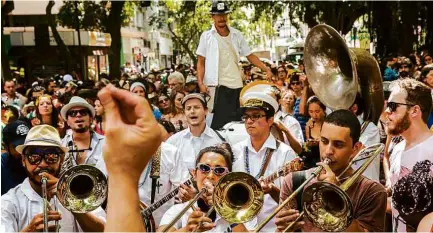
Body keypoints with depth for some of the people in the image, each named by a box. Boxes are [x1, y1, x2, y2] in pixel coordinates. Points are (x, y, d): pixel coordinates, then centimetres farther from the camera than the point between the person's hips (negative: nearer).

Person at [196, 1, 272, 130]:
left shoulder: (237, 35, 8)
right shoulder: (206, 36, 2)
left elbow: (250, 55, 10)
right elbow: (201, 62, 2)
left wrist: (266, 69, -2)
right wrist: (200, 82, -11)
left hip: (236, 85, 3)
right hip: (216, 85, -3)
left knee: (236, 120, 7)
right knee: (218, 121, -4)